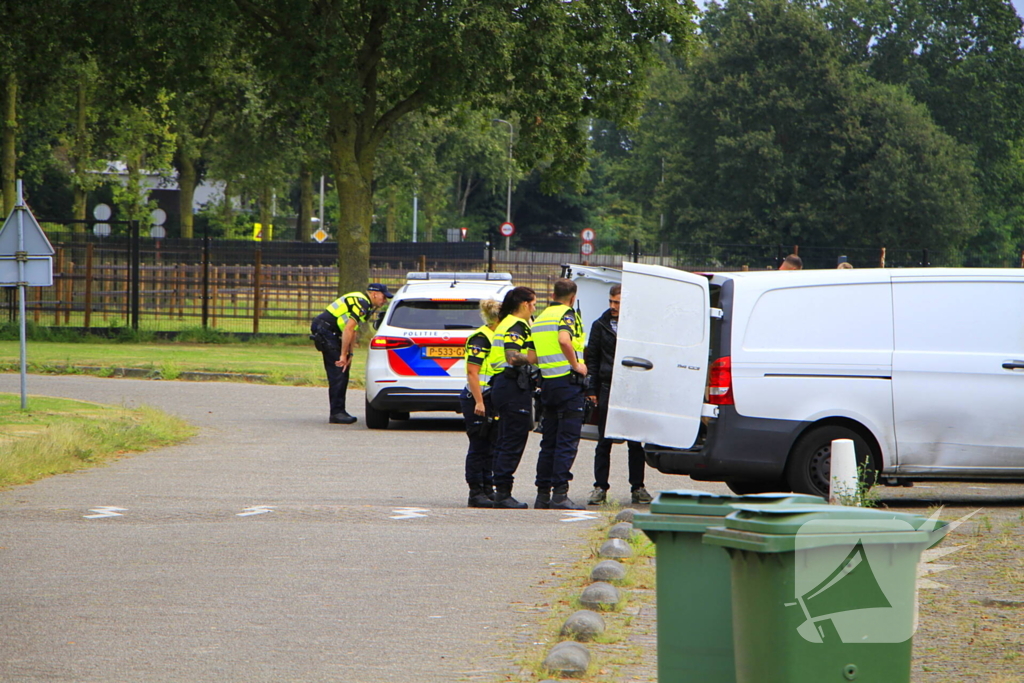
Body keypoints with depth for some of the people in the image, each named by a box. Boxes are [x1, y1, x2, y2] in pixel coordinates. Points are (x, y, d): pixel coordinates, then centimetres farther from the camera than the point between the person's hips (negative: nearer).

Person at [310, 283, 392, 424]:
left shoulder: (361, 301, 17)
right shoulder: (361, 303, -16)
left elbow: (352, 330, 21)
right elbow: (348, 329, -22)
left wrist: (350, 354, 15)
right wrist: (343, 355, -20)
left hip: (330, 332, 10)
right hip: (325, 331, -10)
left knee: (342, 374, 11)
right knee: (338, 373, -10)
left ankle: (339, 411, 14)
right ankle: (336, 414, -10)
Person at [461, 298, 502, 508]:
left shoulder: (497, 337, 15)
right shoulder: (480, 338, -13)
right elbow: (472, 372, -18)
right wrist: (479, 402, -22)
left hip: (493, 399, 9)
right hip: (477, 398, -9)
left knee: (490, 447, 11)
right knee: (479, 447, -4)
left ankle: (488, 490, 16)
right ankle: (476, 493, 0)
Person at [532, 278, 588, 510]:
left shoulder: (540, 318, 17)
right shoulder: (567, 315, -7)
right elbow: (564, 340, -27)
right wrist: (577, 365, -17)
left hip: (547, 383, 7)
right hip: (567, 381, -7)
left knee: (549, 442, 12)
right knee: (567, 441, -6)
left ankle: (543, 494, 12)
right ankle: (560, 494, -11)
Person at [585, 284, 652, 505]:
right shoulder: (600, 326, 8)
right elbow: (591, 358, 9)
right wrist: (591, 389, 1)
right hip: (607, 389, 1)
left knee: (635, 443, 3)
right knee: (604, 442, 2)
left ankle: (637, 488, 9)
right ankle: (600, 487, 5)